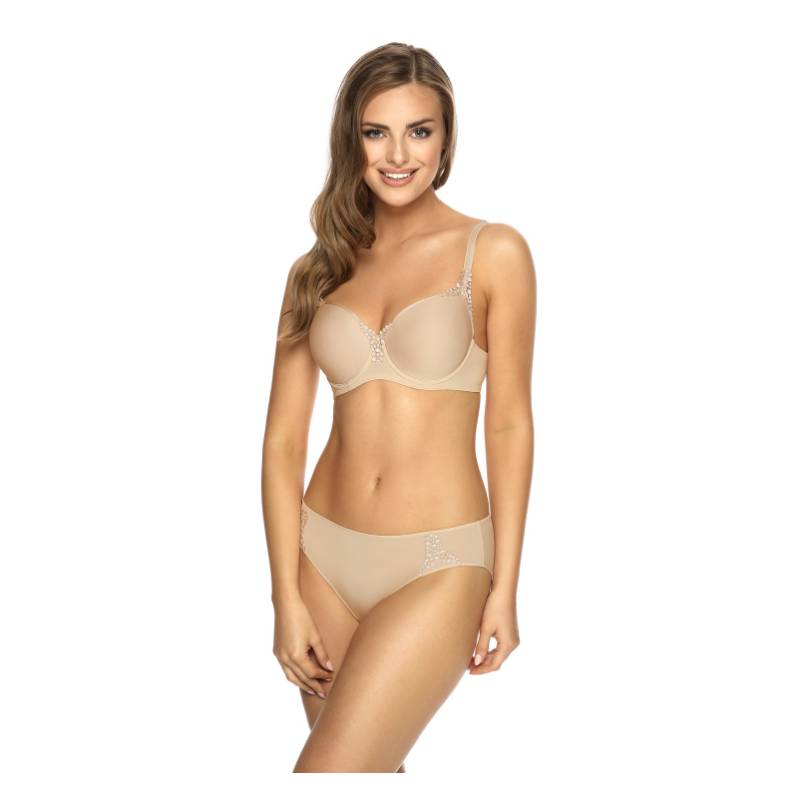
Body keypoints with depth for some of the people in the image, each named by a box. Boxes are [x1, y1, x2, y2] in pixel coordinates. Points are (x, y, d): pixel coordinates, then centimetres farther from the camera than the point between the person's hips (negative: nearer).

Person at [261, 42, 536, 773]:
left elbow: (510, 424, -3)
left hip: (438, 565, -4)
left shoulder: (494, 252, -4)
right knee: (372, 765, 17)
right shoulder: (319, 269, 5)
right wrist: (287, 595, -4)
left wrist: (505, 587, -4)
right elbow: (283, 440, 2)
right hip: (324, 555, 4)